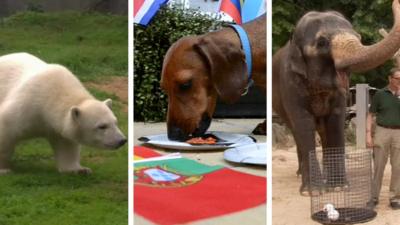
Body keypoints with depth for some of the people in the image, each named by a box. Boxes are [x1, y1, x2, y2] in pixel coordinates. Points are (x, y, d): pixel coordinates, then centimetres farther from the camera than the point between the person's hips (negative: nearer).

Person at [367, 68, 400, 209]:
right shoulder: (380, 94, 3)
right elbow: (371, 115, 3)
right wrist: (368, 135, -5)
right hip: (382, 132, -1)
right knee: (378, 166, 0)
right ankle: (374, 197, 9)